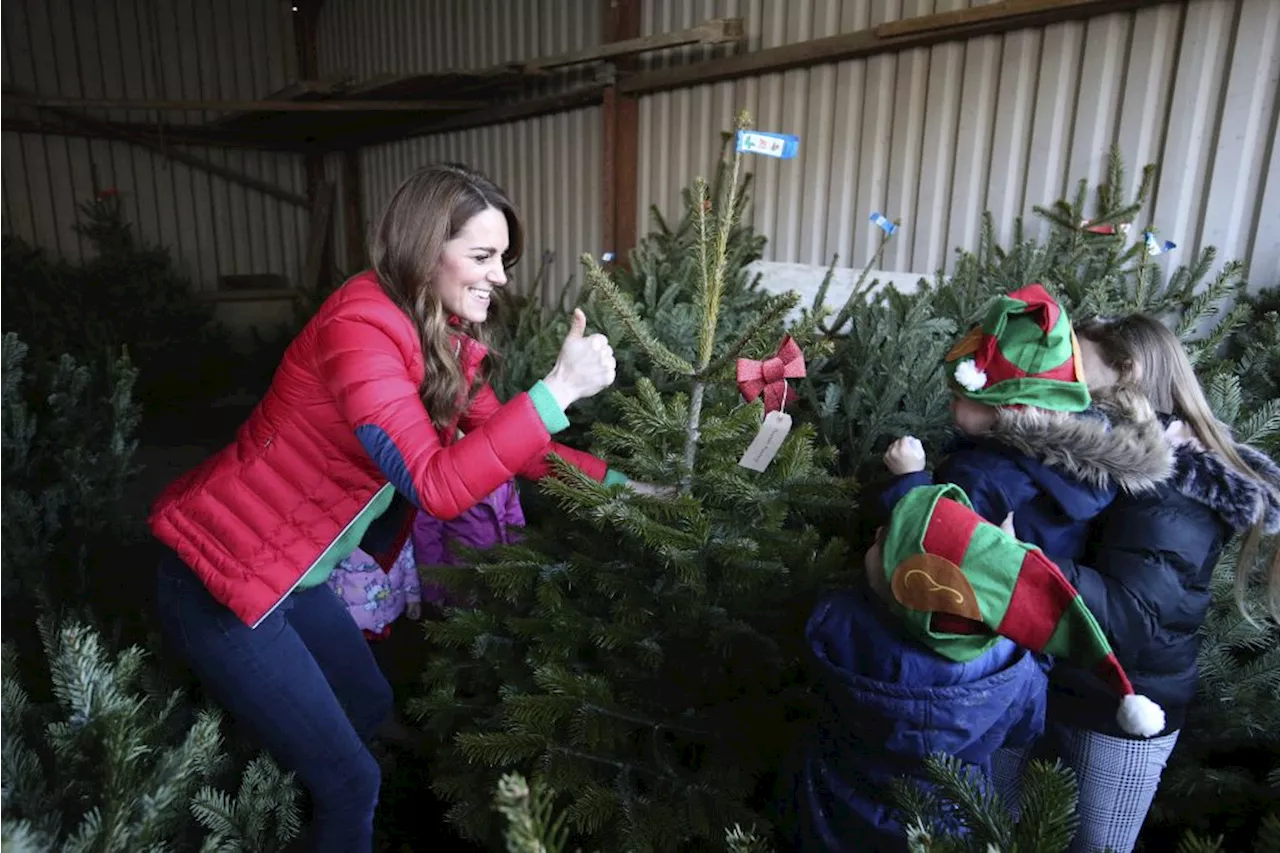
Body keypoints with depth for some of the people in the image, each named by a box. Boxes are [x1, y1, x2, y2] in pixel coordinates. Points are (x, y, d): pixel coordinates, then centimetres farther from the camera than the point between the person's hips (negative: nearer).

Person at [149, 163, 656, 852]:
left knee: (370, 711, 25)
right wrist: (559, 388, -35)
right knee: (349, 782, 0)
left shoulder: (443, 335, 2)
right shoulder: (362, 325, -27)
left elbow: (504, 441, 7)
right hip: (218, 578, -9)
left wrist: (616, 483, 2)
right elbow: (437, 486, -34)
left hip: (288, 573, 9)